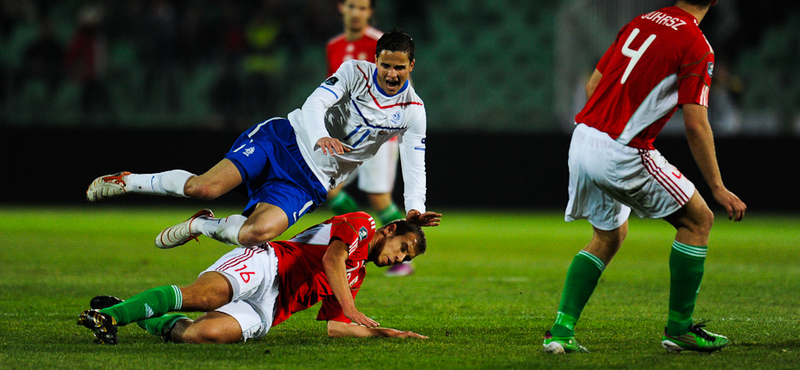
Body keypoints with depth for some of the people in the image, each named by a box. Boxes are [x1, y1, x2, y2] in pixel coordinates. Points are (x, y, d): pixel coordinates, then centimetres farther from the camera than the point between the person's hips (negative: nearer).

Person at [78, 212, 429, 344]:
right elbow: (331, 258, -8)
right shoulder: (359, 223, 10)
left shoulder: (355, 278, 32)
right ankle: (110, 312, -33)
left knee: (208, 332, -27)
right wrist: (350, 308, -17)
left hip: (266, 309, 6)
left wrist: (385, 333, 29)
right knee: (206, 296, -36)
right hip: (263, 264, -6)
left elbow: (333, 326, 30)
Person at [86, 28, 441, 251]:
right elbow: (314, 104, -15)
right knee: (204, 187, -21)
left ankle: (200, 225, 7)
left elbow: (414, 163, -2)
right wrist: (320, 137, -37)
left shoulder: (412, 111, -1)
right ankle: (126, 181, 4)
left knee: (257, 233, -25)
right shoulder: (355, 72, -5)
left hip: (308, 184, 1)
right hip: (287, 137, -1)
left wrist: (415, 208, -20)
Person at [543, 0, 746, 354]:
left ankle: (561, 329, 15)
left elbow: (593, 84, 17)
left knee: (610, 234, 25)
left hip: (582, 139, 7)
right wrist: (718, 188, -6)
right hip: (622, 152, -7)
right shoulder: (696, 45, -9)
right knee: (698, 219, 9)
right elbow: (696, 126, -12)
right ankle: (679, 328, 13)